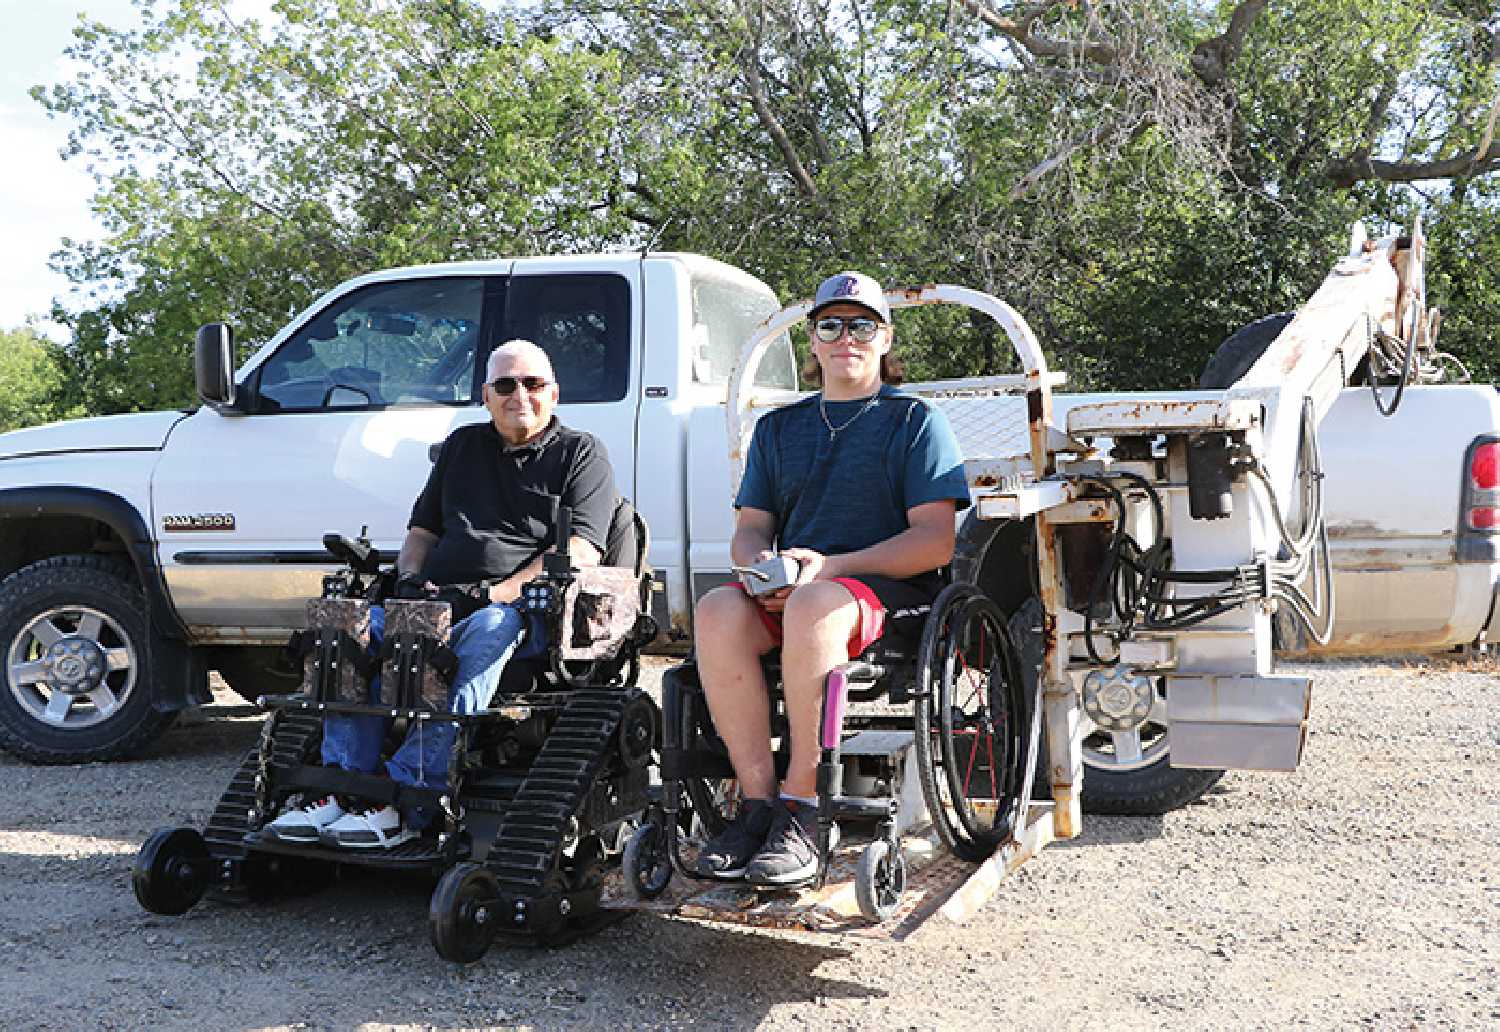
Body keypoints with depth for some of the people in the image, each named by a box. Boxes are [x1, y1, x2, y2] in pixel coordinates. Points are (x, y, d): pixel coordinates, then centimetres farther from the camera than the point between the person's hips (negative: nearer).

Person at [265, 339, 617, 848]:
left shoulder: (580, 453, 9)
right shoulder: (463, 445, 26)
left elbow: (581, 551, -4)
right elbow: (422, 529, 29)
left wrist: (502, 593, -15)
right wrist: (411, 578, 6)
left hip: (527, 610, -5)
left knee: (488, 631, -39)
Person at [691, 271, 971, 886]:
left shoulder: (915, 420, 8)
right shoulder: (779, 427, 23)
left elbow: (936, 540, -4)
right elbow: (749, 529, 18)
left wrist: (831, 566, -15)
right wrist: (762, 566, -8)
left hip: (891, 590, -4)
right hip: (786, 594, 4)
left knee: (815, 606, -38)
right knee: (717, 611, -30)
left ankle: (800, 808, -32)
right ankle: (756, 802, -27)